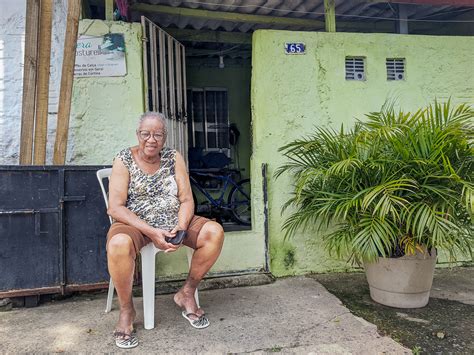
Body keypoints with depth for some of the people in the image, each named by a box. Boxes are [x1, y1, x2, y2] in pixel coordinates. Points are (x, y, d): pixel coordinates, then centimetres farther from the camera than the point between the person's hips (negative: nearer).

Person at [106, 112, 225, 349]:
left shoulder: (174, 158, 4)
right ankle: (126, 310, -9)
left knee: (214, 231, -19)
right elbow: (115, 208, -13)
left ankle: (186, 294, 1)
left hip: (174, 222, 3)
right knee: (118, 244, -36)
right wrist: (151, 232, -24)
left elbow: (187, 200, 0)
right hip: (135, 225, -3)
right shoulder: (124, 160, -5)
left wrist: (180, 228, -20)